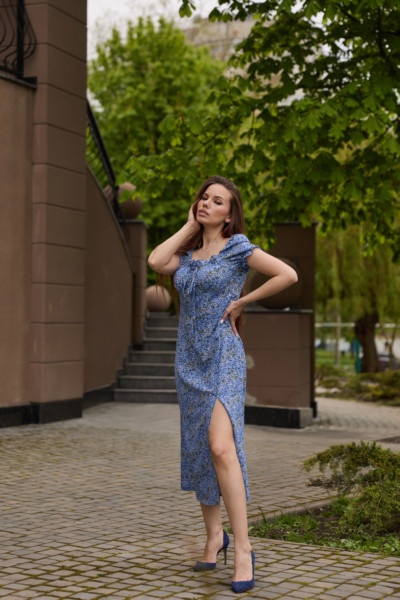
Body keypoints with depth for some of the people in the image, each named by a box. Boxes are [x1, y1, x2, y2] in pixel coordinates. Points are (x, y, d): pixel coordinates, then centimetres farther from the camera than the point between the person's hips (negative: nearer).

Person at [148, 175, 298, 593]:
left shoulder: (237, 247, -3)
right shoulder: (189, 253, 14)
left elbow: (288, 275, -12)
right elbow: (156, 262, -6)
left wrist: (241, 302, -7)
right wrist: (189, 226, 4)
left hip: (222, 357, -7)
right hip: (189, 359, 7)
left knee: (220, 447, -21)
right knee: (196, 451, 10)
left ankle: (243, 547, -18)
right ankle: (214, 536, 24)